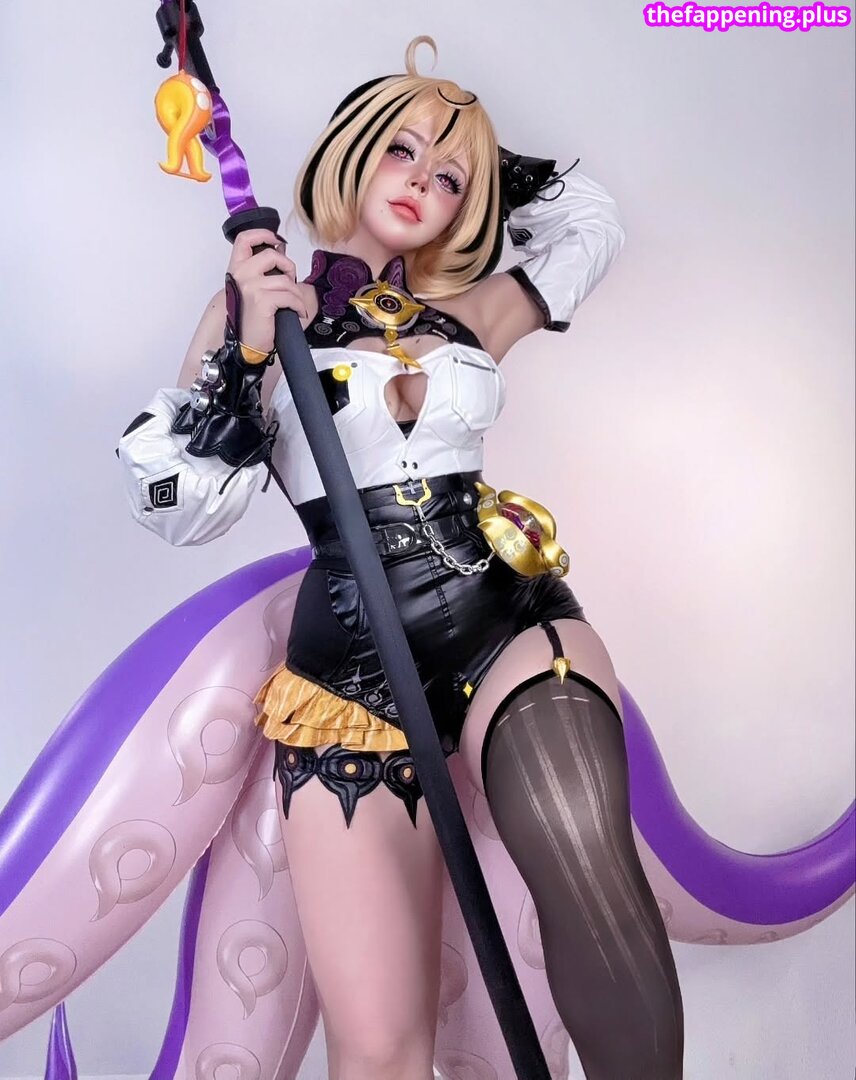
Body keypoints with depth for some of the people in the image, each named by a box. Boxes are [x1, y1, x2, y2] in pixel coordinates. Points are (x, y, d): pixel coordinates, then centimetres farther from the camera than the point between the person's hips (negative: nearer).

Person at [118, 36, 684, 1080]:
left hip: (511, 619, 2)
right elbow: (178, 506, 2)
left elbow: (590, 220, 32)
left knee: (583, 857, -30)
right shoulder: (258, 305, 9)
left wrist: (483, 155, 28)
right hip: (349, 664, -2)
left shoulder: (462, 315, 16)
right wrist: (253, 342, -6)